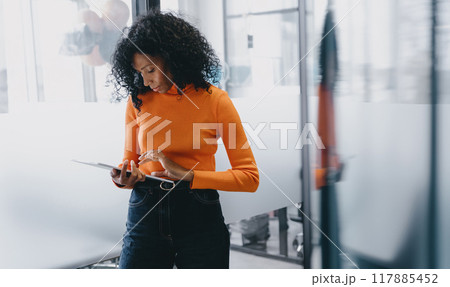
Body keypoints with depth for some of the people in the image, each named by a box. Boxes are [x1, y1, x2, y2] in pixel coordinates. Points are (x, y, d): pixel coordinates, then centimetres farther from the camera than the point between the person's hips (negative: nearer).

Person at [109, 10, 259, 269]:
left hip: (201, 217, -2)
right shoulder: (138, 101, 5)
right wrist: (124, 178, -9)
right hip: (145, 215, 2)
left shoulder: (215, 100, -5)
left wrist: (186, 174, -19)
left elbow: (249, 177, -9)